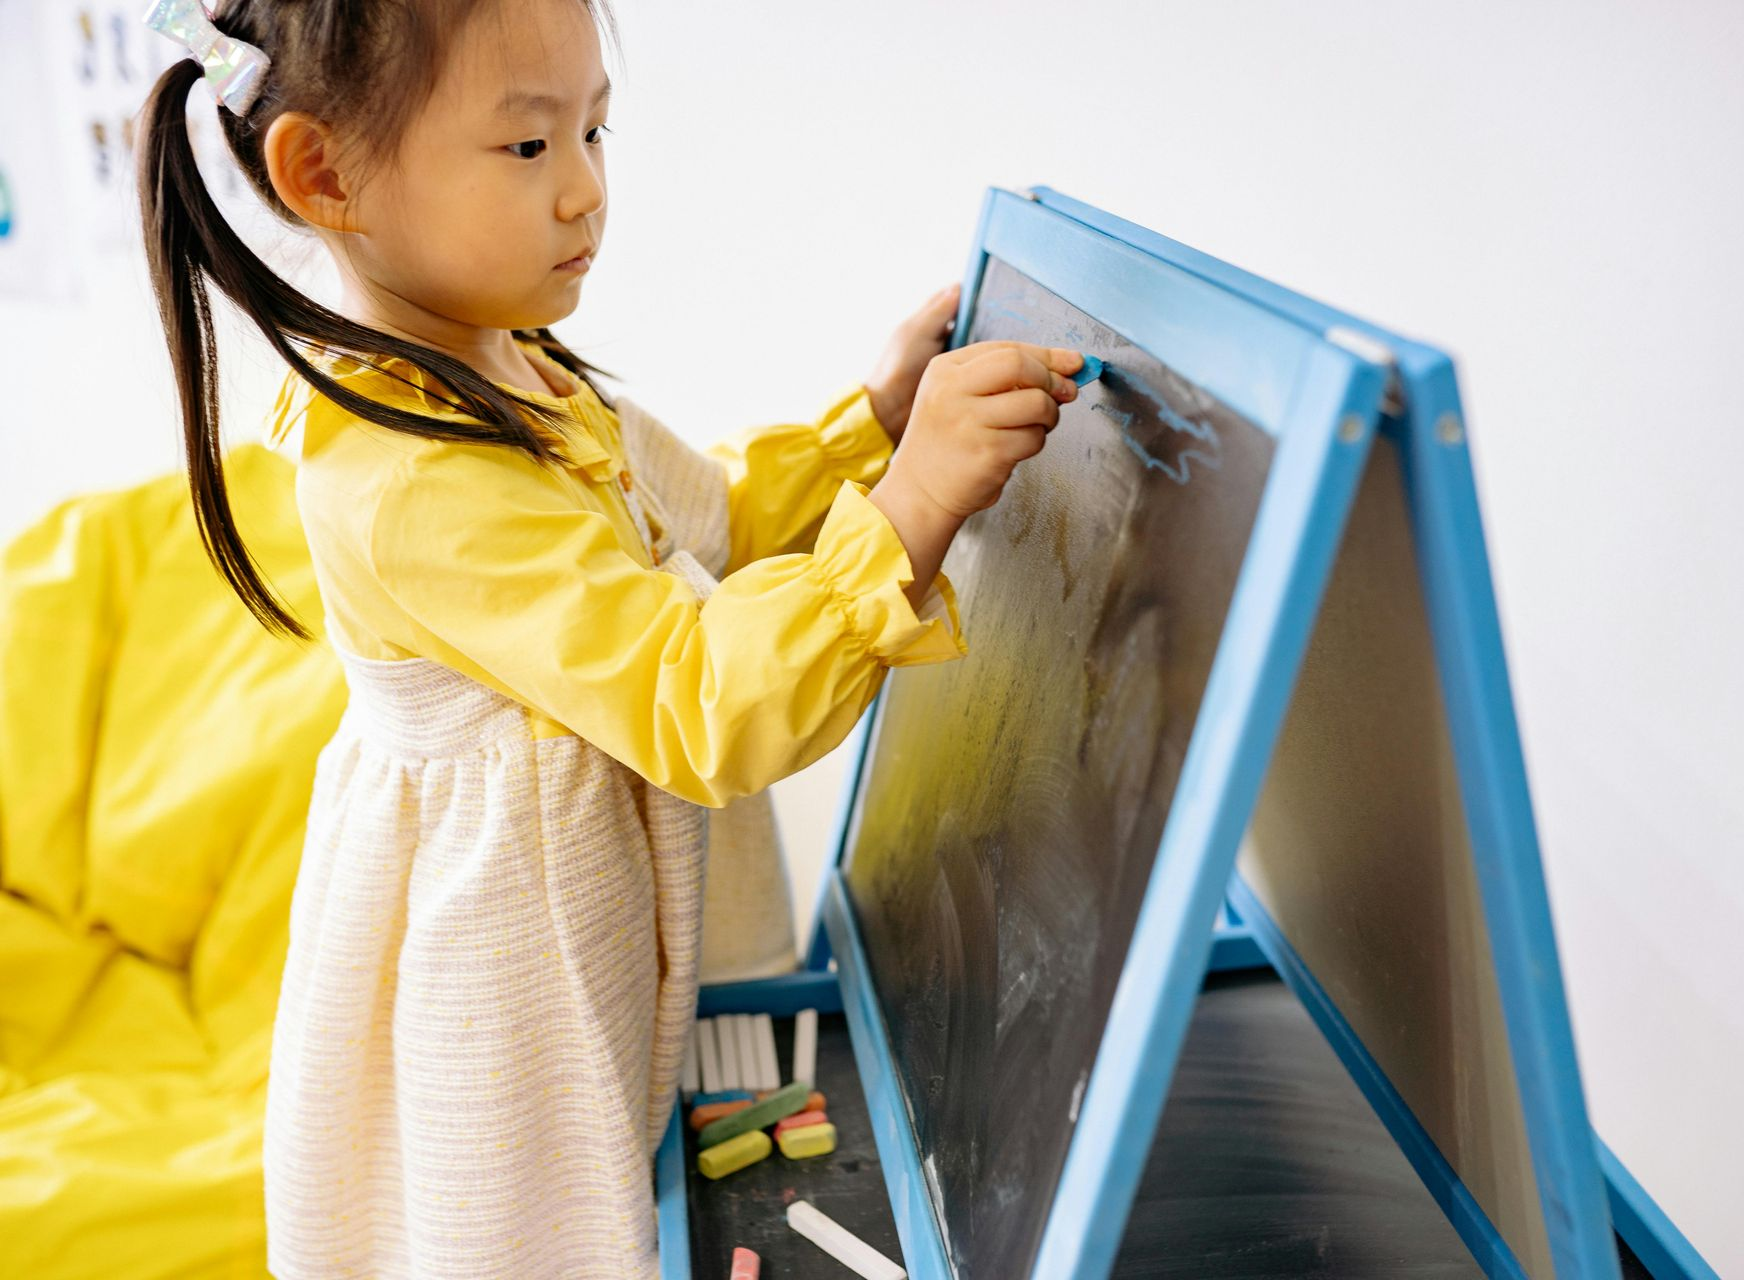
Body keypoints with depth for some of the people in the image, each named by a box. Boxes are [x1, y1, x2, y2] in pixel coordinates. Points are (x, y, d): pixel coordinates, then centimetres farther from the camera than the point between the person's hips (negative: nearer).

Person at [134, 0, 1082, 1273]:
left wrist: (878, 417, 0)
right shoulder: (417, 482, -31)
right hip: (501, 935, -9)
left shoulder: (509, 371, 1)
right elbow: (700, 713, -34)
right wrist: (905, 515, -44)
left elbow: (706, 522, 11)